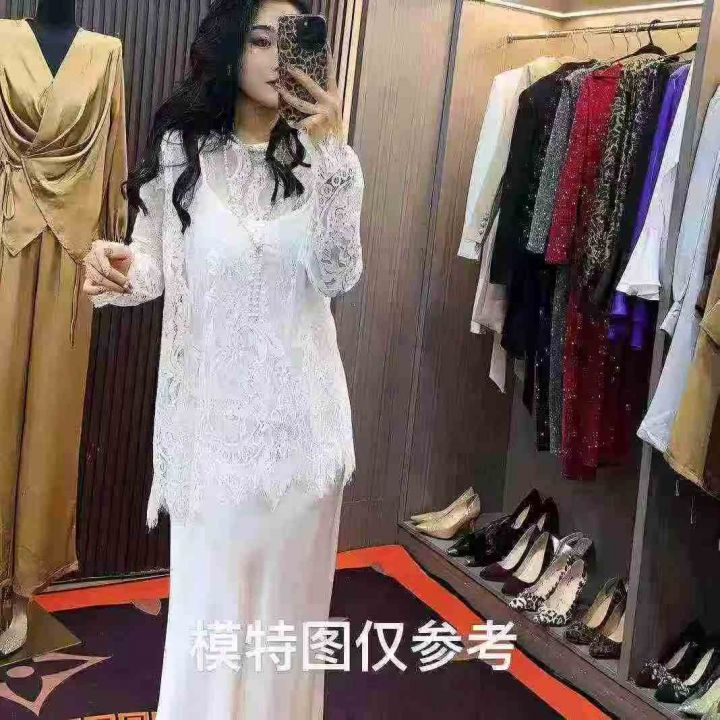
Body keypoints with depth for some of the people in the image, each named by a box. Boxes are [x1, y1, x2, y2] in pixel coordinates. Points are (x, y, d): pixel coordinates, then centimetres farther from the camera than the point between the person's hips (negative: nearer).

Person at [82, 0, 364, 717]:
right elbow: (156, 264, 2)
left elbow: (338, 276, -10)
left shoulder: (316, 157, 2)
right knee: (210, 599, 6)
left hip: (301, 410, 2)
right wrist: (119, 267, -22)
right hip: (215, 411, -2)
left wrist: (333, 153, -16)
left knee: (287, 593, 16)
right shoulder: (179, 147, -3)